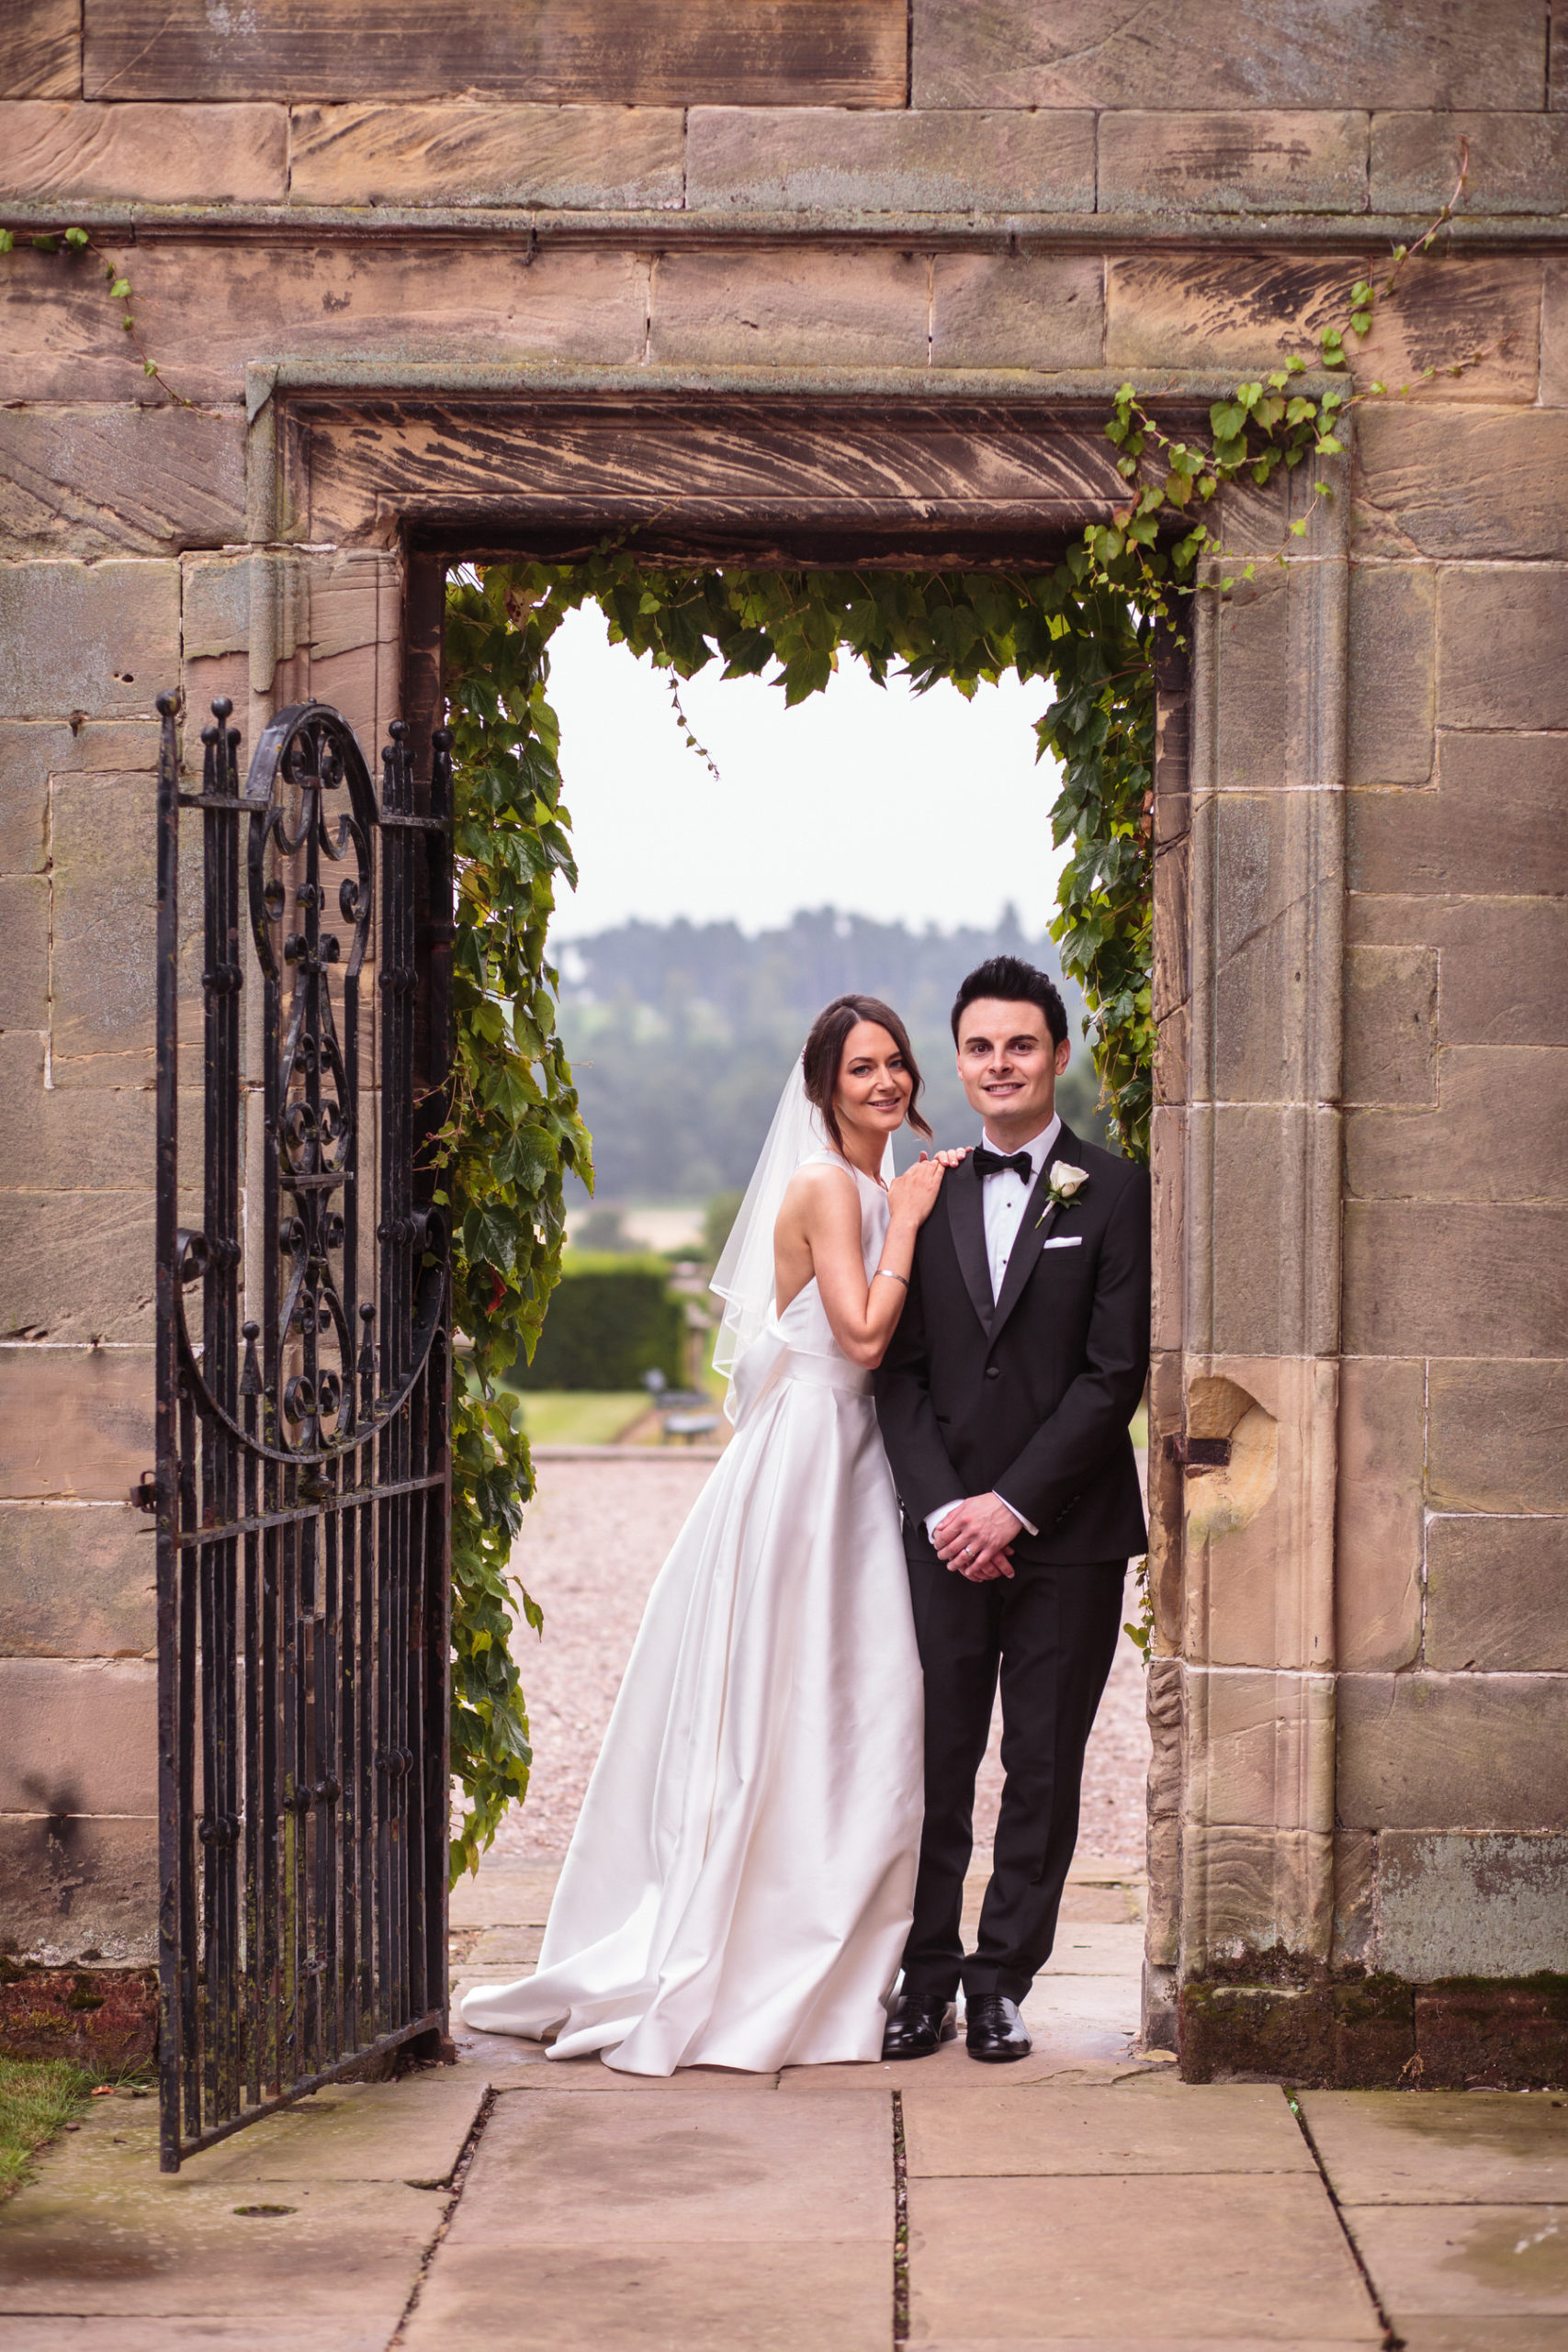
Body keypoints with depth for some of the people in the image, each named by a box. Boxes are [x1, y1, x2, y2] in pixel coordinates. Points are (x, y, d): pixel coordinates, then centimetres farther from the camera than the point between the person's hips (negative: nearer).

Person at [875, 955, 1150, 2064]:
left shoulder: (1114, 1192, 0)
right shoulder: (927, 1195, 9)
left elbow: (1115, 1371, -7)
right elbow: (900, 1374, 6)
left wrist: (1015, 1504, -12)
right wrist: (943, 1507, -7)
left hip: (1068, 1529, -2)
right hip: (946, 1533, 2)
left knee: (1044, 1770, 4)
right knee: (935, 1765, 2)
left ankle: (1003, 1983, 12)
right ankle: (926, 1979, 11)